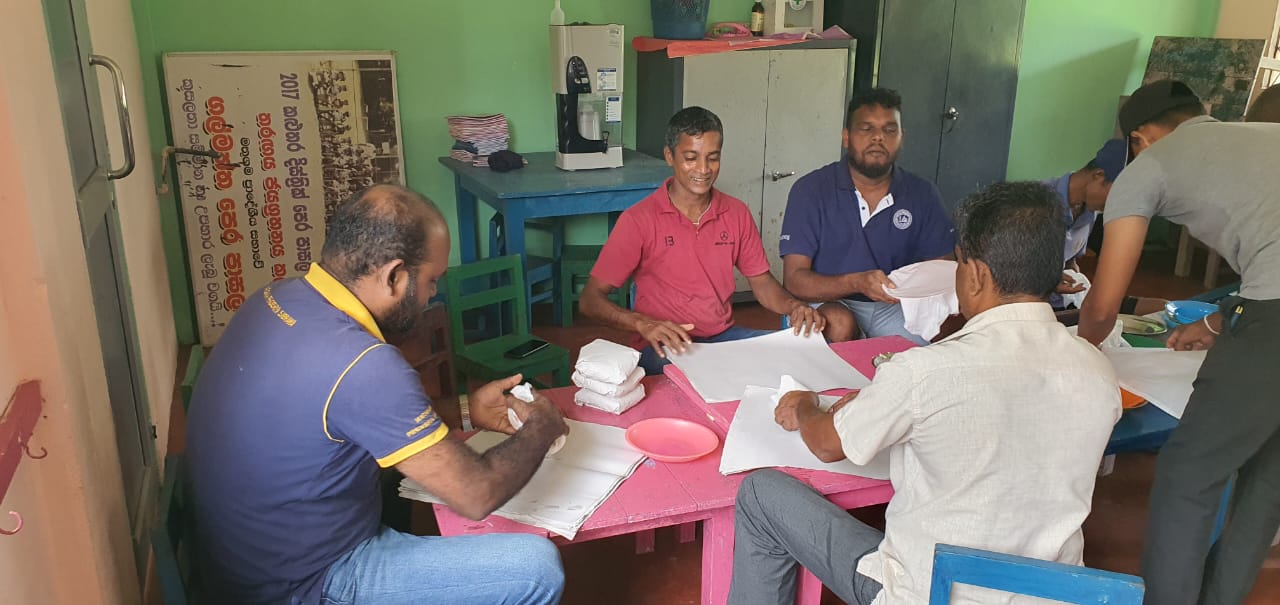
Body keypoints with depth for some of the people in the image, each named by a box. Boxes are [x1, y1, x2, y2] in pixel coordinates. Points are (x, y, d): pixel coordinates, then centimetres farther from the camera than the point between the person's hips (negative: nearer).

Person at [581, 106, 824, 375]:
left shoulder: (737, 213, 8)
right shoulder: (638, 220, -7)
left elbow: (761, 281, 16)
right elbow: (590, 299, -8)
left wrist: (793, 306, -7)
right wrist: (643, 324, -27)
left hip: (725, 336, 6)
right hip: (665, 346, -6)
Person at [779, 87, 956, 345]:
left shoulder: (922, 195, 2)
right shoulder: (810, 190, -8)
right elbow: (794, 279, -14)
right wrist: (857, 282, -31)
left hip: (894, 307, 3)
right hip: (829, 302, -2)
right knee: (839, 324, -34)